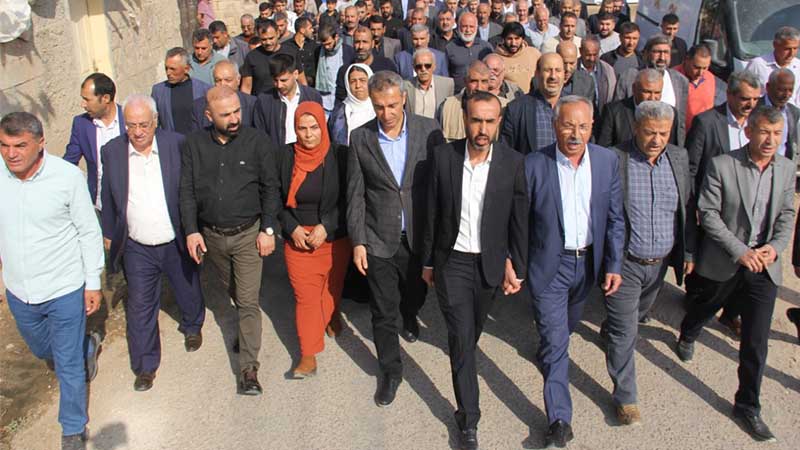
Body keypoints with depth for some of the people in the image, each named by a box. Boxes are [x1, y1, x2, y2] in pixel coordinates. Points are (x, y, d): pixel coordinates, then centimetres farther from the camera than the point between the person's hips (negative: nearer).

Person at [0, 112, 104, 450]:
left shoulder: (68, 176, -18)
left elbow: (89, 231, -9)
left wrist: (93, 283, -6)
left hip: (65, 290, -4)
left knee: (68, 366, 8)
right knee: (41, 349, 27)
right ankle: (87, 347, 59)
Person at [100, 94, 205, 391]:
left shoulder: (177, 144, -13)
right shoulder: (112, 152, -8)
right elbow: (109, 198, 5)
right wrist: (109, 233, 12)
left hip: (177, 243, 0)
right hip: (137, 248, 0)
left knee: (188, 292, 22)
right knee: (140, 307, 8)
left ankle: (192, 326, 53)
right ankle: (145, 366, 24)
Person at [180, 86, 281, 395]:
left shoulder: (257, 142, -8)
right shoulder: (194, 145, -2)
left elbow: (270, 189, -5)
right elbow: (186, 191, 0)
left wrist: (268, 229, -10)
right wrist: (191, 231, -8)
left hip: (248, 233, -3)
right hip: (211, 235, 3)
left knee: (248, 300, -5)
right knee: (233, 291, 22)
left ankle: (249, 368, 1)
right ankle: (246, 328, 49)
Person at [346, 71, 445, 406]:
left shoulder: (428, 130, -7)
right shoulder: (360, 138, -4)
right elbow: (355, 195, -1)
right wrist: (357, 241, -5)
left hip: (419, 235, 1)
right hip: (379, 238, -1)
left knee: (415, 293, 23)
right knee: (383, 311, 6)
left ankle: (409, 316, 59)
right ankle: (390, 371, 25)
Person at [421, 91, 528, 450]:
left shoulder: (512, 163, -9)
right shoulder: (443, 156, -9)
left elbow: (519, 220, -2)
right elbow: (432, 213, -1)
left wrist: (517, 268, 0)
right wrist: (427, 261, 4)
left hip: (490, 263, 1)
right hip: (452, 262, -1)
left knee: (473, 331, 21)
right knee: (462, 338, -3)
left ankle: (461, 351, 55)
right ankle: (468, 418, 9)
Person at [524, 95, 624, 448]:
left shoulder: (608, 161, -5)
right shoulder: (534, 165, -14)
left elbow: (615, 218, 0)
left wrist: (613, 265, -3)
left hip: (588, 262, 4)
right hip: (549, 264, -4)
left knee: (566, 326, 27)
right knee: (555, 341, -1)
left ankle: (546, 352, 59)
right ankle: (559, 419, 9)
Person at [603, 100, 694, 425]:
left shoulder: (678, 158, 0)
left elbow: (687, 209, 10)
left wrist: (688, 252, 11)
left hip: (660, 263, 6)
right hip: (624, 263, -5)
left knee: (638, 313, 27)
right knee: (625, 331, 0)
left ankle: (609, 331, 58)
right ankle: (625, 396, 15)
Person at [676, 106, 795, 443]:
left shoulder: (787, 169, 0)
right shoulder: (721, 165, -14)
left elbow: (786, 216, 7)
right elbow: (708, 213, -15)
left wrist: (775, 246, -12)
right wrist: (740, 251, -20)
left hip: (764, 267, 2)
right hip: (722, 262, -2)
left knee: (756, 342, 2)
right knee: (705, 308, 25)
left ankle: (747, 408, 18)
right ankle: (687, 336, 61)